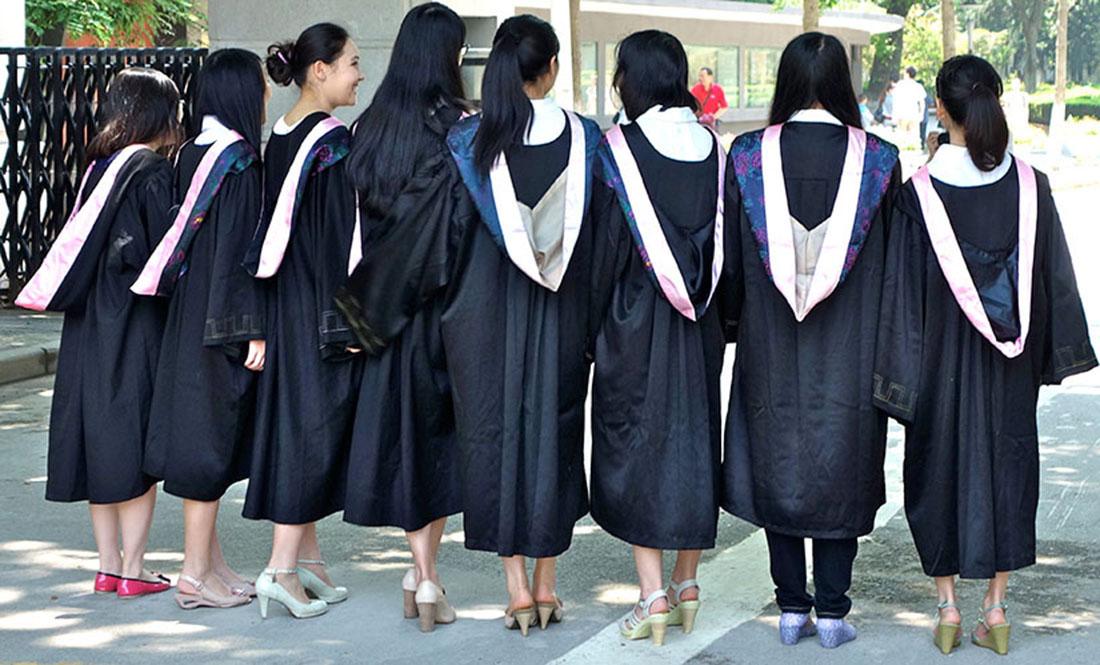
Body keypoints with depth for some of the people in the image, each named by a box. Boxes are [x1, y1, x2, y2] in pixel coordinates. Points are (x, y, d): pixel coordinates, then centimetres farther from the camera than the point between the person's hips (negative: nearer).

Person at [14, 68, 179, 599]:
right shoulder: (153, 172, -12)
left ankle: (108, 564, 15)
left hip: (90, 328, 7)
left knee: (102, 444, 10)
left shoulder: (100, 168, 10)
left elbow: (81, 247, 14)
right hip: (137, 327, -7)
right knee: (137, 448, -1)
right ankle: (133, 569, 3)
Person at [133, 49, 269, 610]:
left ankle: (209, 559, 21)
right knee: (211, 436, -3)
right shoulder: (240, 162, -16)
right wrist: (251, 329, -18)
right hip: (222, 323, -9)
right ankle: (196, 574, 2)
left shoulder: (192, 156, 9)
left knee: (203, 434, 13)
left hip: (189, 316, 9)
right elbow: (240, 249, -19)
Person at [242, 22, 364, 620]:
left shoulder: (280, 138, 9)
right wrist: (350, 318, -17)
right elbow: (343, 234, -19)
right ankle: (283, 567, -5)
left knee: (294, 418, 12)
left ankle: (307, 556, 20)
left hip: (285, 302, 8)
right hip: (322, 305, -8)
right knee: (316, 422, -4)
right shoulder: (332, 140, -16)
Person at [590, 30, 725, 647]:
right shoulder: (712, 148, 2)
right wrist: (713, 312, 15)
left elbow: (606, 242, -10)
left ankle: (653, 594, -1)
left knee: (635, 442, 3)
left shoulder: (619, 149, -12)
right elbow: (724, 239, 6)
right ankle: (688, 584, 19)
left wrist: (590, 323, -2)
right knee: (695, 440, 14)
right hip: (699, 326, 4)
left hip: (634, 319, -4)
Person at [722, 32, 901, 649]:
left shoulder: (748, 156, -6)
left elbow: (732, 257, 2)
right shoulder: (877, 159, -7)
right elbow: (893, 262, 0)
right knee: (841, 472, 9)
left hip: (771, 346, 1)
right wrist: (885, 339, 12)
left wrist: (734, 323, 16)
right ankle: (832, 611, 12)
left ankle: (792, 608, 15)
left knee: (778, 468, 11)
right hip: (849, 349, 0)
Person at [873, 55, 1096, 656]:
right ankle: (995, 608, 16)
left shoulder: (919, 194, -13)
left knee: (941, 468, 12)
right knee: (1006, 466, 13)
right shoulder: (1028, 187, -7)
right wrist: (1050, 355, 12)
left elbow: (902, 289, -10)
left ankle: (948, 606, 15)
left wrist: (898, 373, -3)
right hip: (1009, 368, 2)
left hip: (941, 357, -2)